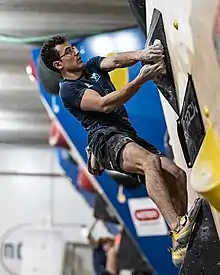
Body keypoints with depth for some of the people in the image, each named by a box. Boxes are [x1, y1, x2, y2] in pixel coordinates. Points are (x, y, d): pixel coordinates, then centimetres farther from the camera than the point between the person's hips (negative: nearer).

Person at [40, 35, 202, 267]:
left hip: (129, 136, 8)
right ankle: (178, 232, -50)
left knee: (178, 175, -10)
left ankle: (182, 247, -13)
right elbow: (104, 105, -14)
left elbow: (115, 61, 0)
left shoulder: (93, 66, 22)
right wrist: (141, 79, -24)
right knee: (150, 161, -36)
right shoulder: (68, 90, 2)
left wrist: (140, 55, -25)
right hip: (106, 139, -7)